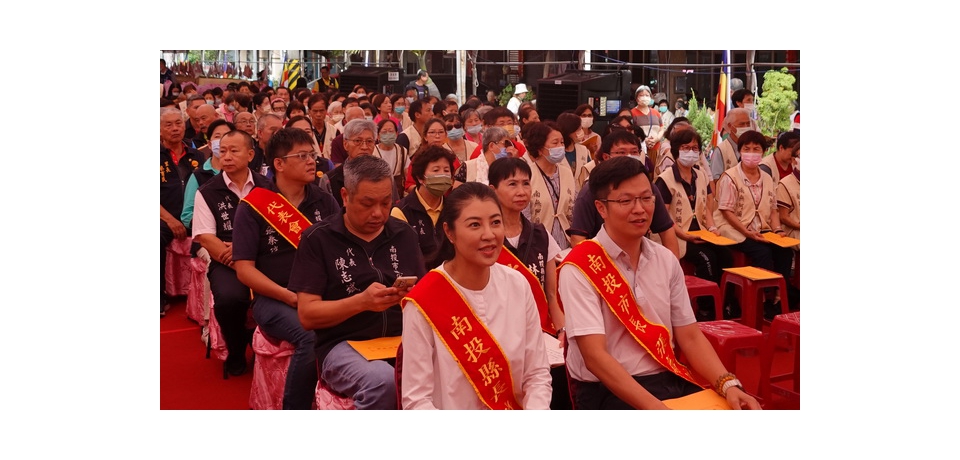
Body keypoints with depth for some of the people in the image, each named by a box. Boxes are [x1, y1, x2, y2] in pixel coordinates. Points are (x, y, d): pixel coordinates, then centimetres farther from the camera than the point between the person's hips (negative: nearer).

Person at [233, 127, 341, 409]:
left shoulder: (325, 202, 11)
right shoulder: (253, 206, 0)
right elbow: (244, 269, -4)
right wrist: (292, 297, -15)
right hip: (274, 299, -3)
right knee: (312, 337, -33)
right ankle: (294, 408, -11)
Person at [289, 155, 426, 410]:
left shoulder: (404, 234, 13)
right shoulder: (318, 238, 2)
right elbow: (307, 315, -3)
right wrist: (362, 302, -18)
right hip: (343, 345, -3)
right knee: (383, 382, -37)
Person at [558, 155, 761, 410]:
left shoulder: (667, 260, 8)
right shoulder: (580, 268, -12)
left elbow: (690, 336, 9)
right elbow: (594, 357, -20)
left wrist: (728, 385, -9)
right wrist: (656, 407, -29)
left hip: (669, 380, 5)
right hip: (608, 390, -5)